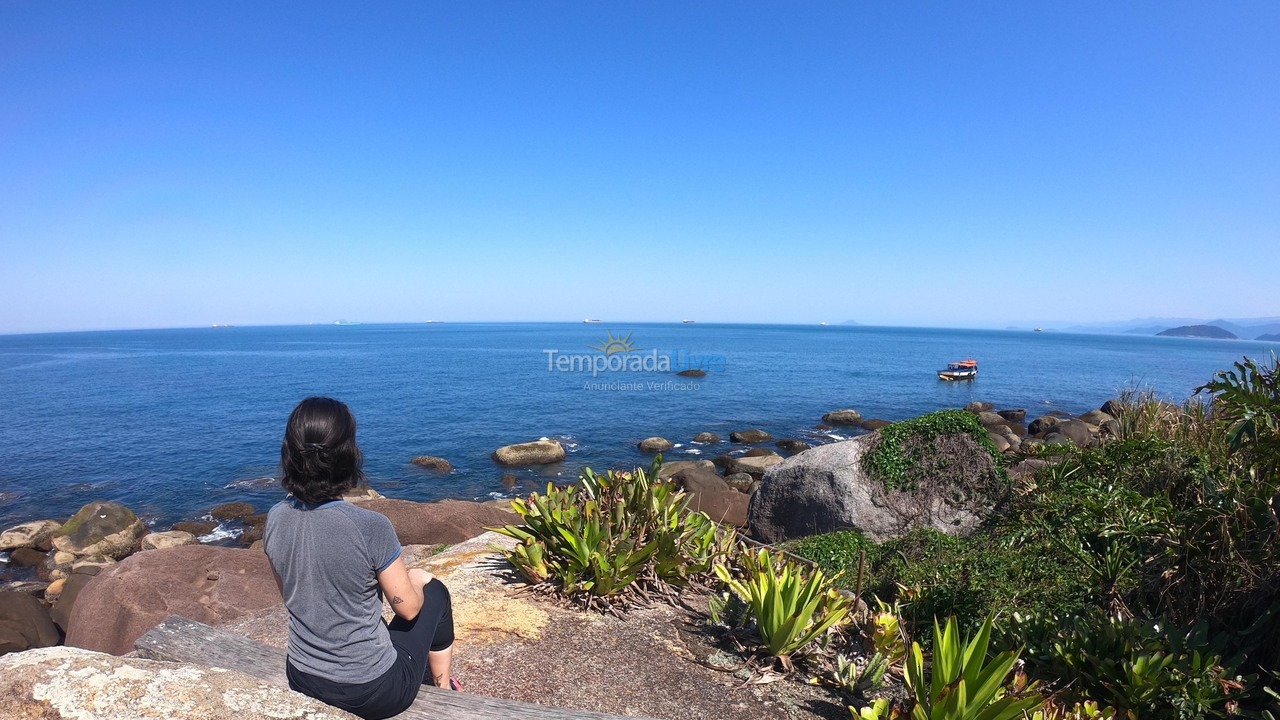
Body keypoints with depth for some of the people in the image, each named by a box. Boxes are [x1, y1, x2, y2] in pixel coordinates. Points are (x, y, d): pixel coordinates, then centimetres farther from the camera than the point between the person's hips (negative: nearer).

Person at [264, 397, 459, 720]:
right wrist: (413, 580, 8)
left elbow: (292, 596, 7)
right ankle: (444, 691, 38)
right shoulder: (370, 526, -28)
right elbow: (408, 608, -14)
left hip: (302, 681, 6)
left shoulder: (275, 519, -11)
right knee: (434, 590, 19)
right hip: (372, 693, -5)